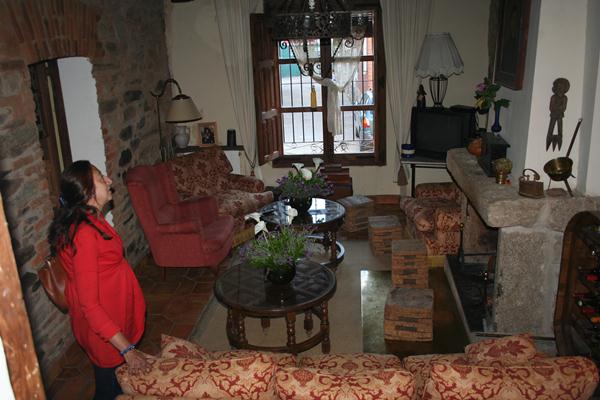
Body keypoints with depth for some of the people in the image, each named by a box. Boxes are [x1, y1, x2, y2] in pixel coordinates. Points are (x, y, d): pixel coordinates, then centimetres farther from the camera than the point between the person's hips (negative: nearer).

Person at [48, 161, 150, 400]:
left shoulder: (91, 219, -1)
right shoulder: (84, 234, -31)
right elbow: (89, 304, -30)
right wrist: (127, 349, -29)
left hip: (114, 313, 9)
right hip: (103, 326, -8)